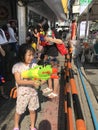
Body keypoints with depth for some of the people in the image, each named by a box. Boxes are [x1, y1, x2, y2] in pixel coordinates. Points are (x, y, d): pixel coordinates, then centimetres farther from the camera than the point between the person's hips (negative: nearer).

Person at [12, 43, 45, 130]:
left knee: (33, 110, 17)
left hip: (33, 91, 2)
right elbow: (18, 81, -23)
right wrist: (32, 82, -32)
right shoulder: (17, 66, -17)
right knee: (19, 111, 17)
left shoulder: (34, 65, -8)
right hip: (22, 93, -2)